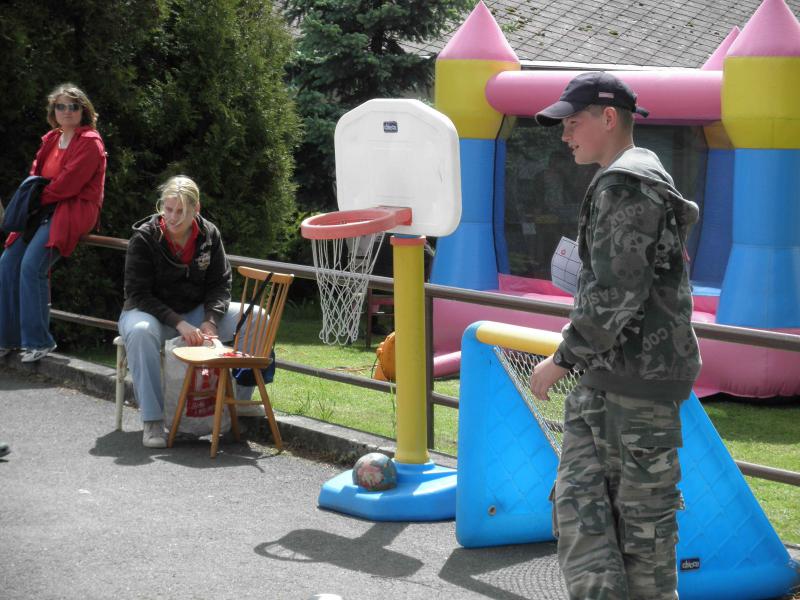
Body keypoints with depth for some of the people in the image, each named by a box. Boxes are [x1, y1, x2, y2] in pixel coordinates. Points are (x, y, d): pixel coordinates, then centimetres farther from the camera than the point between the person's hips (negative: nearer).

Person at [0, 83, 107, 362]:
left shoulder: (90, 143, -6)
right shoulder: (51, 139, 18)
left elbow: (68, 184, -14)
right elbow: (36, 174, 17)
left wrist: (38, 197, -5)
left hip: (74, 211, -8)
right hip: (44, 210, 8)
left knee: (32, 265, -23)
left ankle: (39, 341, -14)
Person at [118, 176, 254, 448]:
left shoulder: (209, 234, -2)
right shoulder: (144, 238, -15)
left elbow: (220, 283, 2)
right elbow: (137, 293, -17)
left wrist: (210, 321, -18)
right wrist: (178, 324, -27)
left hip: (196, 311, 4)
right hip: (151, 312, -4)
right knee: (140, 331, -42)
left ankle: (240, 403, -5)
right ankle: (152, 421, -35)